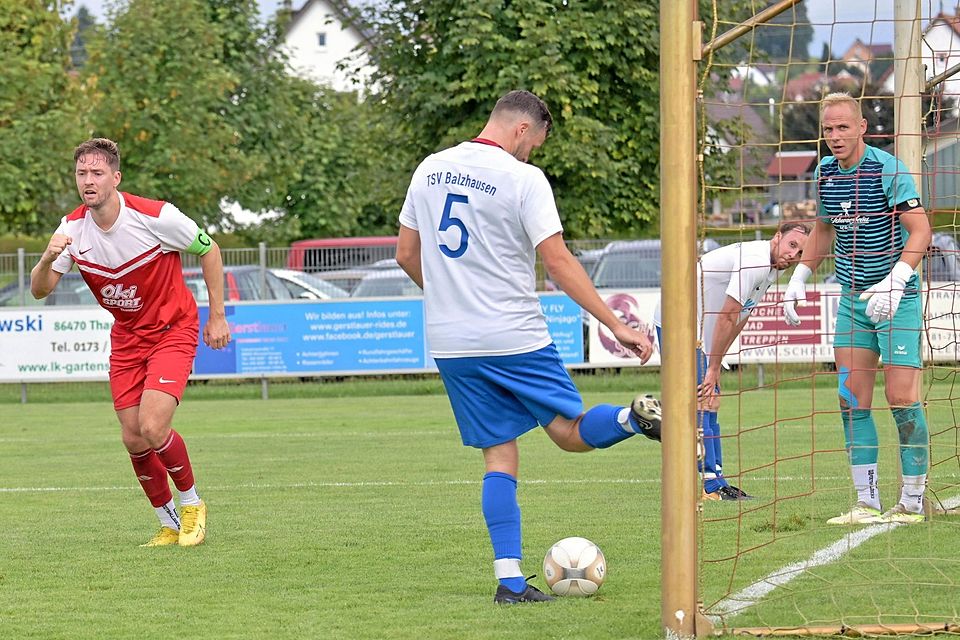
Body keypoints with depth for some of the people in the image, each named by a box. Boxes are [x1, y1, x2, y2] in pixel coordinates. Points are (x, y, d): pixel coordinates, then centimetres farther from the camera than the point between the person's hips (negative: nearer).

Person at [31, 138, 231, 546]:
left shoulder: (156, 217, -22)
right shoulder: (72, 229, -10)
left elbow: (208, 250, -6)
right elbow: (39, 291, -11)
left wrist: (217, 317, -4)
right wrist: (47, 259, -34)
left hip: (173, 331, -5)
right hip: (126, 338, 5)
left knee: (152, 428, -20)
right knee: (133, 439, 0)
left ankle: (191, 504, 5)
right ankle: (169, 524, 20)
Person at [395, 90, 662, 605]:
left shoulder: (430, 169, 8)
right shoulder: (523, 178, -10)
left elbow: (406, 254, 15)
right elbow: (558, 262, -14)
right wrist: (617, 326, -11)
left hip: (450, 344, 5)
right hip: (515, 339, -5)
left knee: (499, 457, 8)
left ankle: (509, 579, 0)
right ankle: (635, 416, -22)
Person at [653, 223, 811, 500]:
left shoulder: (771, 268, 8)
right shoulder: (755, 262, -24)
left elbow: (738, 319, 12)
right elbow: (726, 318, -24)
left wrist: (716, 365, 8)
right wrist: (713, 368, -18)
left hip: (699, 331, 11)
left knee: (709, 404, 10)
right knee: (698, 404, -13)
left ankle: (716, 483, 12)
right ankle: (710, 487, -16)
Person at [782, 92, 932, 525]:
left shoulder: (887, 170, -14)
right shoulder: (824, 172, 6)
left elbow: (920, 230, -17)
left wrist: (895, 281, -29)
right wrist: (800, 276, 14)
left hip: (897, 296, -6)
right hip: (851, 298, 6)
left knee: (901, 397, -9)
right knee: (852, 401, 1)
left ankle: (912, 502, 0)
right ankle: (867, 503, 5)